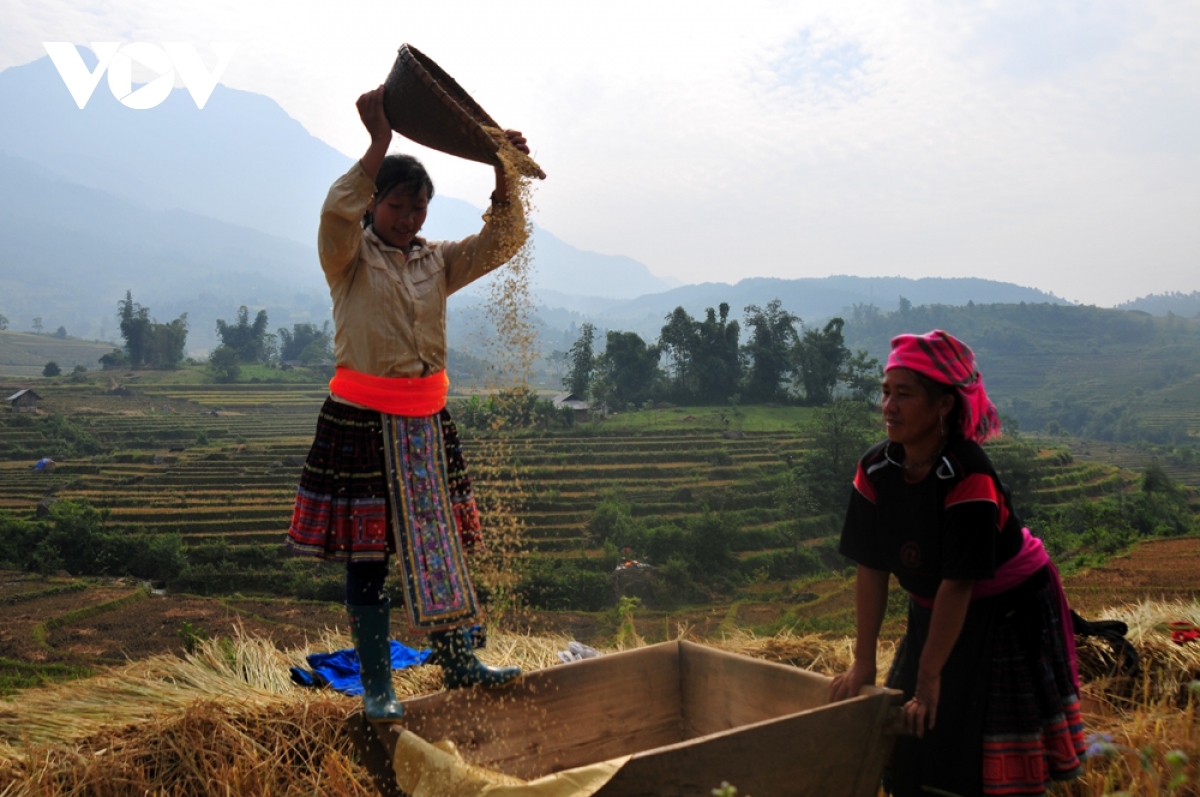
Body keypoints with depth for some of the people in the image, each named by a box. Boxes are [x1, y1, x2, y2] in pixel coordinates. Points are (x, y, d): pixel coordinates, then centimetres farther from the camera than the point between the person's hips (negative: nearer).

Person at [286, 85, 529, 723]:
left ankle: (455, 661, 23)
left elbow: (503, 239, 4)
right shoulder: (349, 257, -2)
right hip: (362, 421, -4)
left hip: (427, 421, 5)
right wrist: (378, 140, -27)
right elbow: (337, 212, -23)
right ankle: (375, 687, 13)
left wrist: (503, 172, -9)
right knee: (367, 555, 1)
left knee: (441, 544, 9)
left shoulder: (437, 262, 11)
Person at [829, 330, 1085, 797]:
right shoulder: (875, 470, -13)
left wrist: (929, 678, -23)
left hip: (1010, 613, -5)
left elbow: (959, 583, -27)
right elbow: (871, 569, -9)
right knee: (910, 742, 6)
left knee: (993, 757, -1)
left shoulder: (968, 476, -29)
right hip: (933, 612, 5)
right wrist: (863, 664, -8)